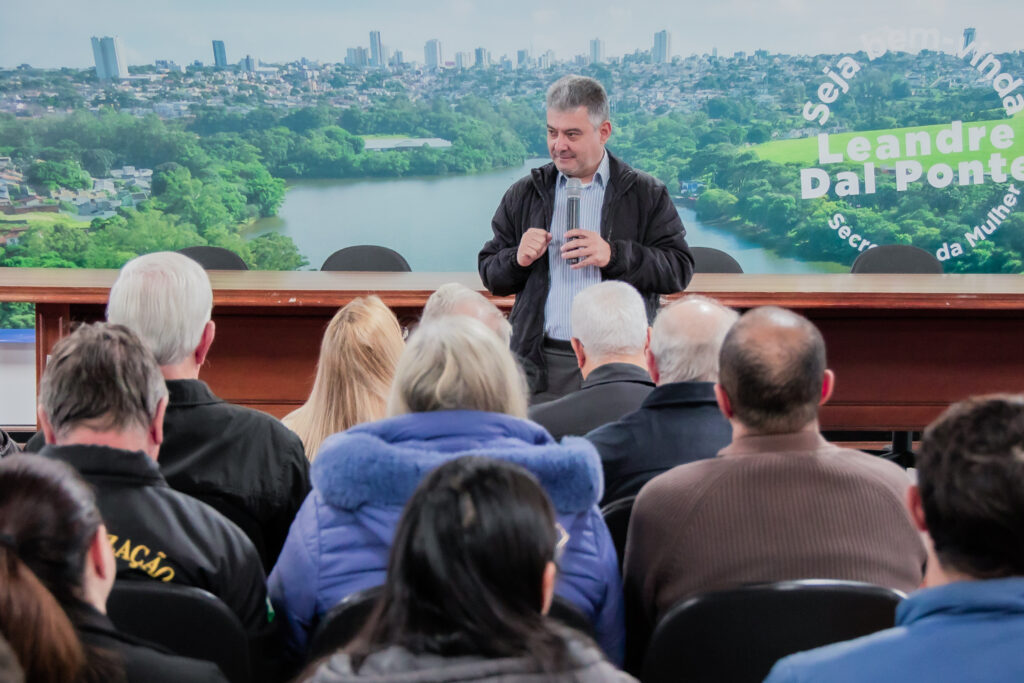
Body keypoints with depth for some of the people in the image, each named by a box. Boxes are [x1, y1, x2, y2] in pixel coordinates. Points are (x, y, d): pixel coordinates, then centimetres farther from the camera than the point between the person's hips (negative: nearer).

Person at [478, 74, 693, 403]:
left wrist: (614, 256, -14)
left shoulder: (646, 195, 7)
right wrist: (517, 260, -6)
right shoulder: (523, 195, 15)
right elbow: (489, 274, 16)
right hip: (541, 364, 2)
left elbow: (680, 270, -2)